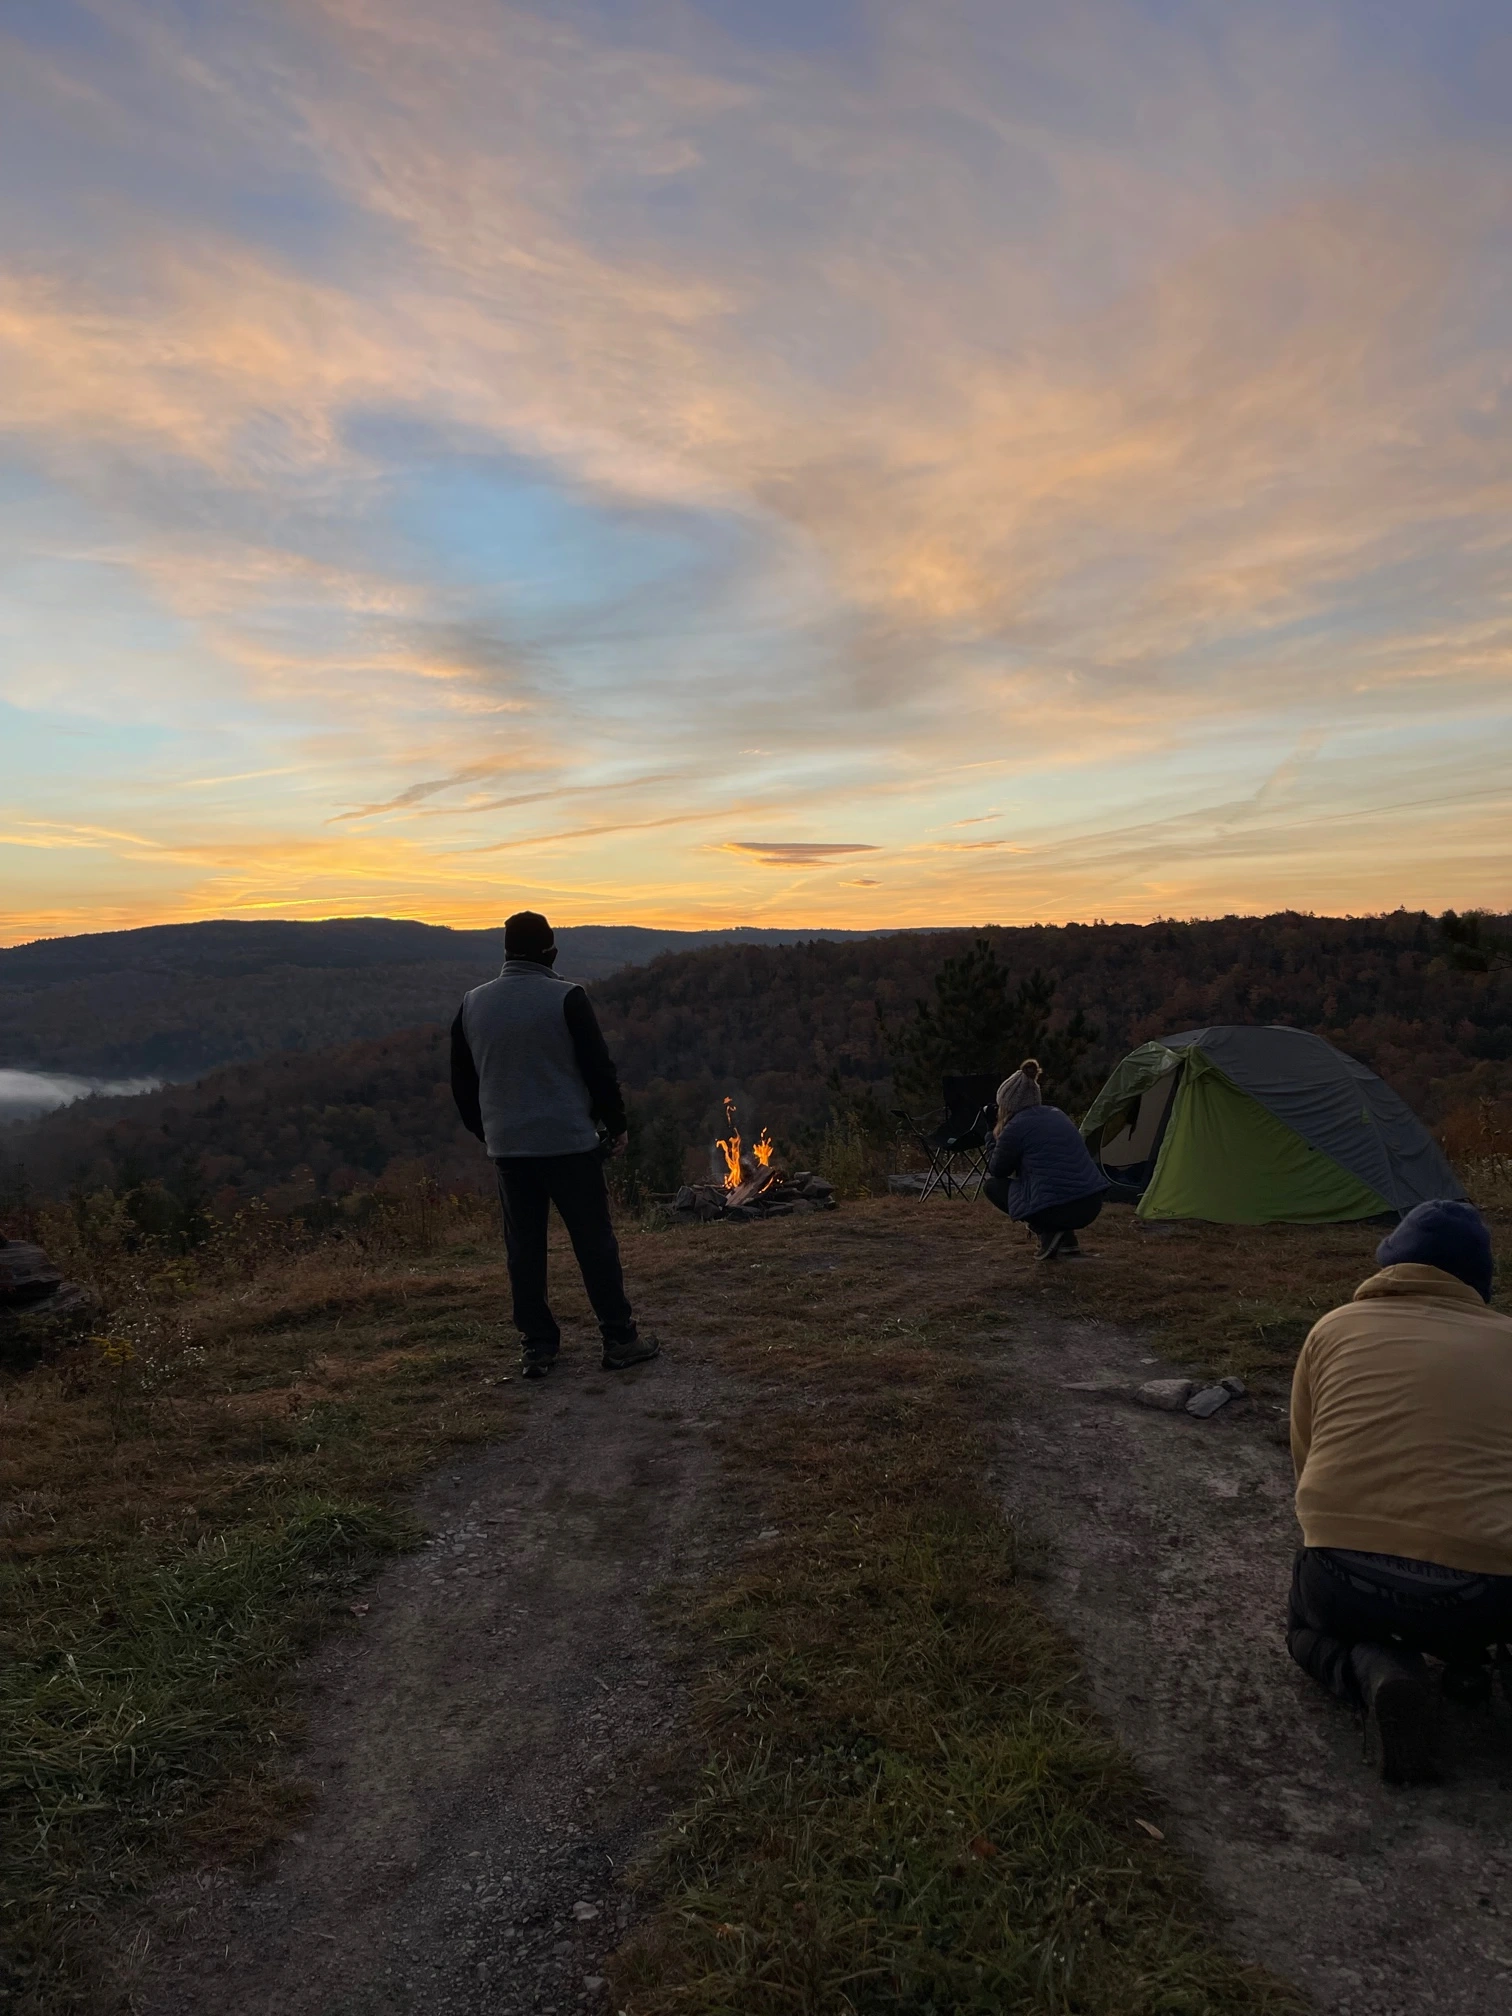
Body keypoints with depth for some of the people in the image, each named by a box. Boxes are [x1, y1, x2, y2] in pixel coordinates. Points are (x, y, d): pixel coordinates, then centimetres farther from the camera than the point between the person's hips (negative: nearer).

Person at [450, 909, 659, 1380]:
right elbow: (599, 1068, -8)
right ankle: (620, 1340, 10)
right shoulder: (566, 998, -10)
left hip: (507, 1145, 4)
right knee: (594, 1242, 4)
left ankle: (536, 1346, 15)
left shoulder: (472, 1005, 5)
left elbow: (461, 1082, 13)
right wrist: (616, 1124, 5)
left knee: (524, 1249, 10)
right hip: (569, 1142, -4)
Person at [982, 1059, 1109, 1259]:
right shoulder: (1057, 1114, 18)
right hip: (1091, 1204, 7)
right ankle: (1067, 1238, 19)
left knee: (992, 1185, 16)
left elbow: (996, 1171, 9)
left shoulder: (1016, 1127, -5)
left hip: (1054, 1208, -7)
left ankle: (1047, 1233, 1)